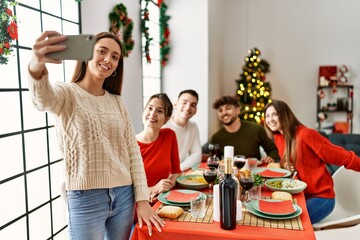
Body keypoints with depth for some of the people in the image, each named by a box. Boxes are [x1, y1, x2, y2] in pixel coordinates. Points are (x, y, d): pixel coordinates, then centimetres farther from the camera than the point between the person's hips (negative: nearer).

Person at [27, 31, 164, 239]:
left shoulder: (118, 102, 9)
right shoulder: (67, 93, -4)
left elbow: (133, 151, 6)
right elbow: (44, 99, -29)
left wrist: (142, 199, 0)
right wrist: (36, 67, -51)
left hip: (124, 195, 5)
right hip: (85, 198, -4)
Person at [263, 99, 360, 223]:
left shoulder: (306, 134, -20)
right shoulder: (277, 137, 1)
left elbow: (341, 156, -17)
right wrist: (286, 166, -5)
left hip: (321, 197, -6)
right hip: (301, 195, 6)